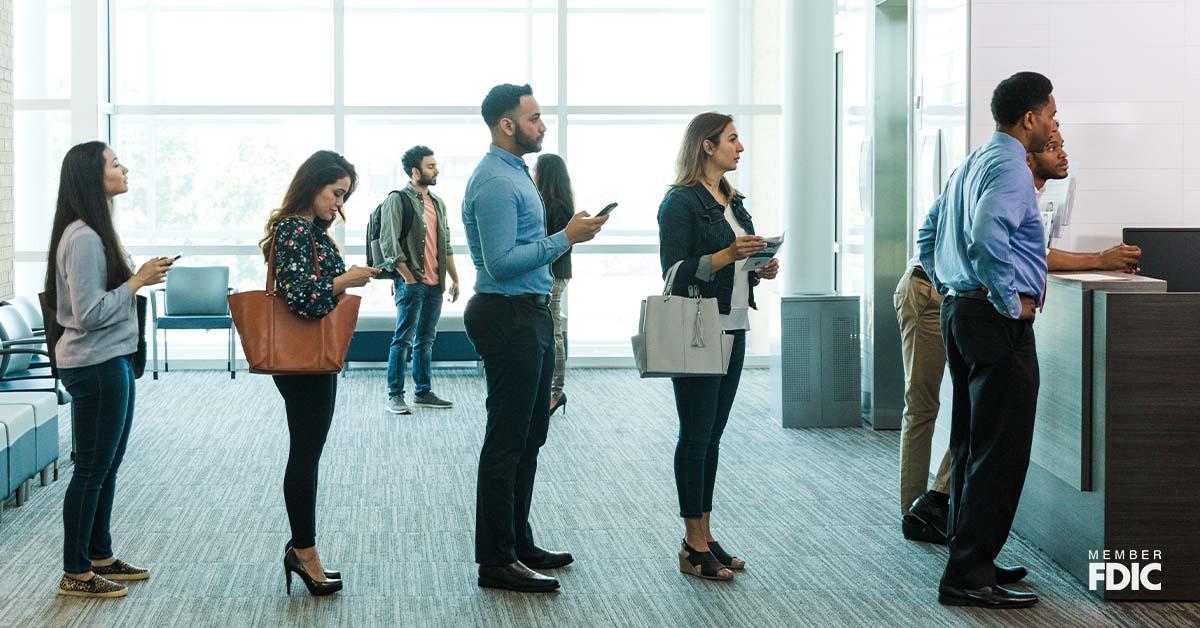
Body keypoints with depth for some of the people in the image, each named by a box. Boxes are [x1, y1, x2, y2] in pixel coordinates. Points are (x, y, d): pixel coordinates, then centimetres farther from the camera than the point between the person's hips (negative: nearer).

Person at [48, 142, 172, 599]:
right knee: (92, 468, -2)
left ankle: (100, 556, 27)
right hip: (94, 366, -10)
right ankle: (75, 573, 7)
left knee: (107, 465, 17)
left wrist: (140, 278, 6)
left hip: (111, 361, 10)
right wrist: (137, 282, -17)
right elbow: (89, 313, -23)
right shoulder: (82, 239, -20)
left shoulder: (95, 233, 12)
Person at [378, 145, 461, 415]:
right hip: (411, 283, -7)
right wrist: (408, 278, -14)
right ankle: (395, 396, -3)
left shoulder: (438, 203, 17)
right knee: (404, 339, -6)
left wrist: (454, 278, 15)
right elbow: (389, 244, -11)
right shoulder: (398, 200, -6)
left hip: (435, 283, 7)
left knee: (426, 340, 12)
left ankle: (423, 392, 19)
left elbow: (445, 245, 21)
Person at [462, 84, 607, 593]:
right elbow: (501, 263, -24)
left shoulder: (514, 173, 16)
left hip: (530, 316, 11)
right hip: (508, 317, -11)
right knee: (507, 441, -7)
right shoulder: (495, 182, -17)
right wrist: (566, 238, -21)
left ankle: (518, 544, 24)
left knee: (528, 437, 15)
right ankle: (496, 561, -2)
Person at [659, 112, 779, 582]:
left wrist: (760, 270, 5)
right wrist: (728, 254, -24)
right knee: (696, 435, -3)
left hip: (732, 329, 8)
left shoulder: (733, 201, 16)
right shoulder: (681, 202, -10)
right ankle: (694, 547, 3)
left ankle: (704, 535, 17)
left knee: (712, 435, 11)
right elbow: (676, 273, -16)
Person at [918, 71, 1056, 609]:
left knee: (969, 444, 15)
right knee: (1000, 453, -7)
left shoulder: (971, 164, 17)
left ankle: (969, 560, 23)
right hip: (999, 322, -10)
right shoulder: (1009, 166, -14)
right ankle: (969, 576, -7)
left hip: (959, 310, 10)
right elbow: (987, 237, -30)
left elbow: (928, 233, 24)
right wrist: (1012, 301, -20)